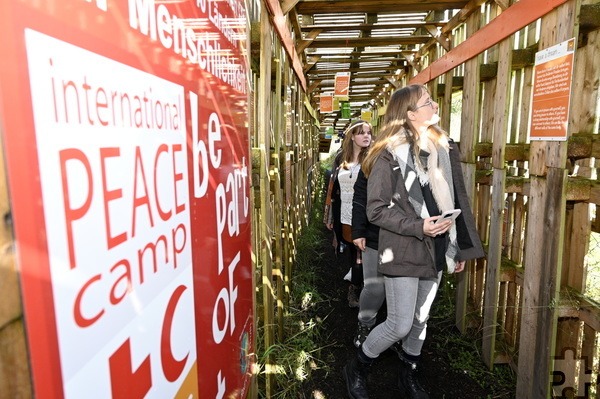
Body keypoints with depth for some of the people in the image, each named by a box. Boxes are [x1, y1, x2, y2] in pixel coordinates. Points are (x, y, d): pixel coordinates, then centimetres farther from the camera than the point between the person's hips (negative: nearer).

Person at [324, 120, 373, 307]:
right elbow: (333, 187, 12)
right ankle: (356, 283, 31)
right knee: (352, 251, 15)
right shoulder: (341, 158, 8)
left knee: (360, 252, 3)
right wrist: (330, 215, 12)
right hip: (344, 216, 4)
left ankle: (354, 289, 19)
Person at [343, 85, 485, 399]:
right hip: (403, 252, -6)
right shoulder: (390, 155, -14)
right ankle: (356, 369, 25)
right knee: (400, 325, -1)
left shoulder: (446, 149, 6)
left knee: (421, 320, 18)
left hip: (436, 250, 6)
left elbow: (457, 201, 10)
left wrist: (461, 248, 11)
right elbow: (376, 209, -14)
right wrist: (419, 227, -23)